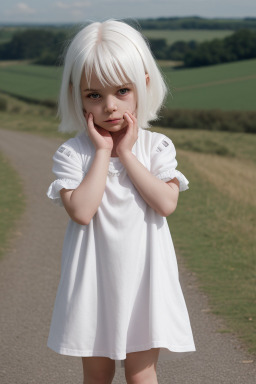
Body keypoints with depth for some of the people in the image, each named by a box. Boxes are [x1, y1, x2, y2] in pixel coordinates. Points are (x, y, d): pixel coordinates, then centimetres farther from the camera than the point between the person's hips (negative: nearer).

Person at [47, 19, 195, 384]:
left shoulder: (156, 147, -3)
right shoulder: (71, 153, -8)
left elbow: (167, 203, -17)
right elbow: (81, 211, -22)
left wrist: (126, 154, -16)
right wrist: (102, 152, -18)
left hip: (143, 275, 0)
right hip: (94, 277, 0)